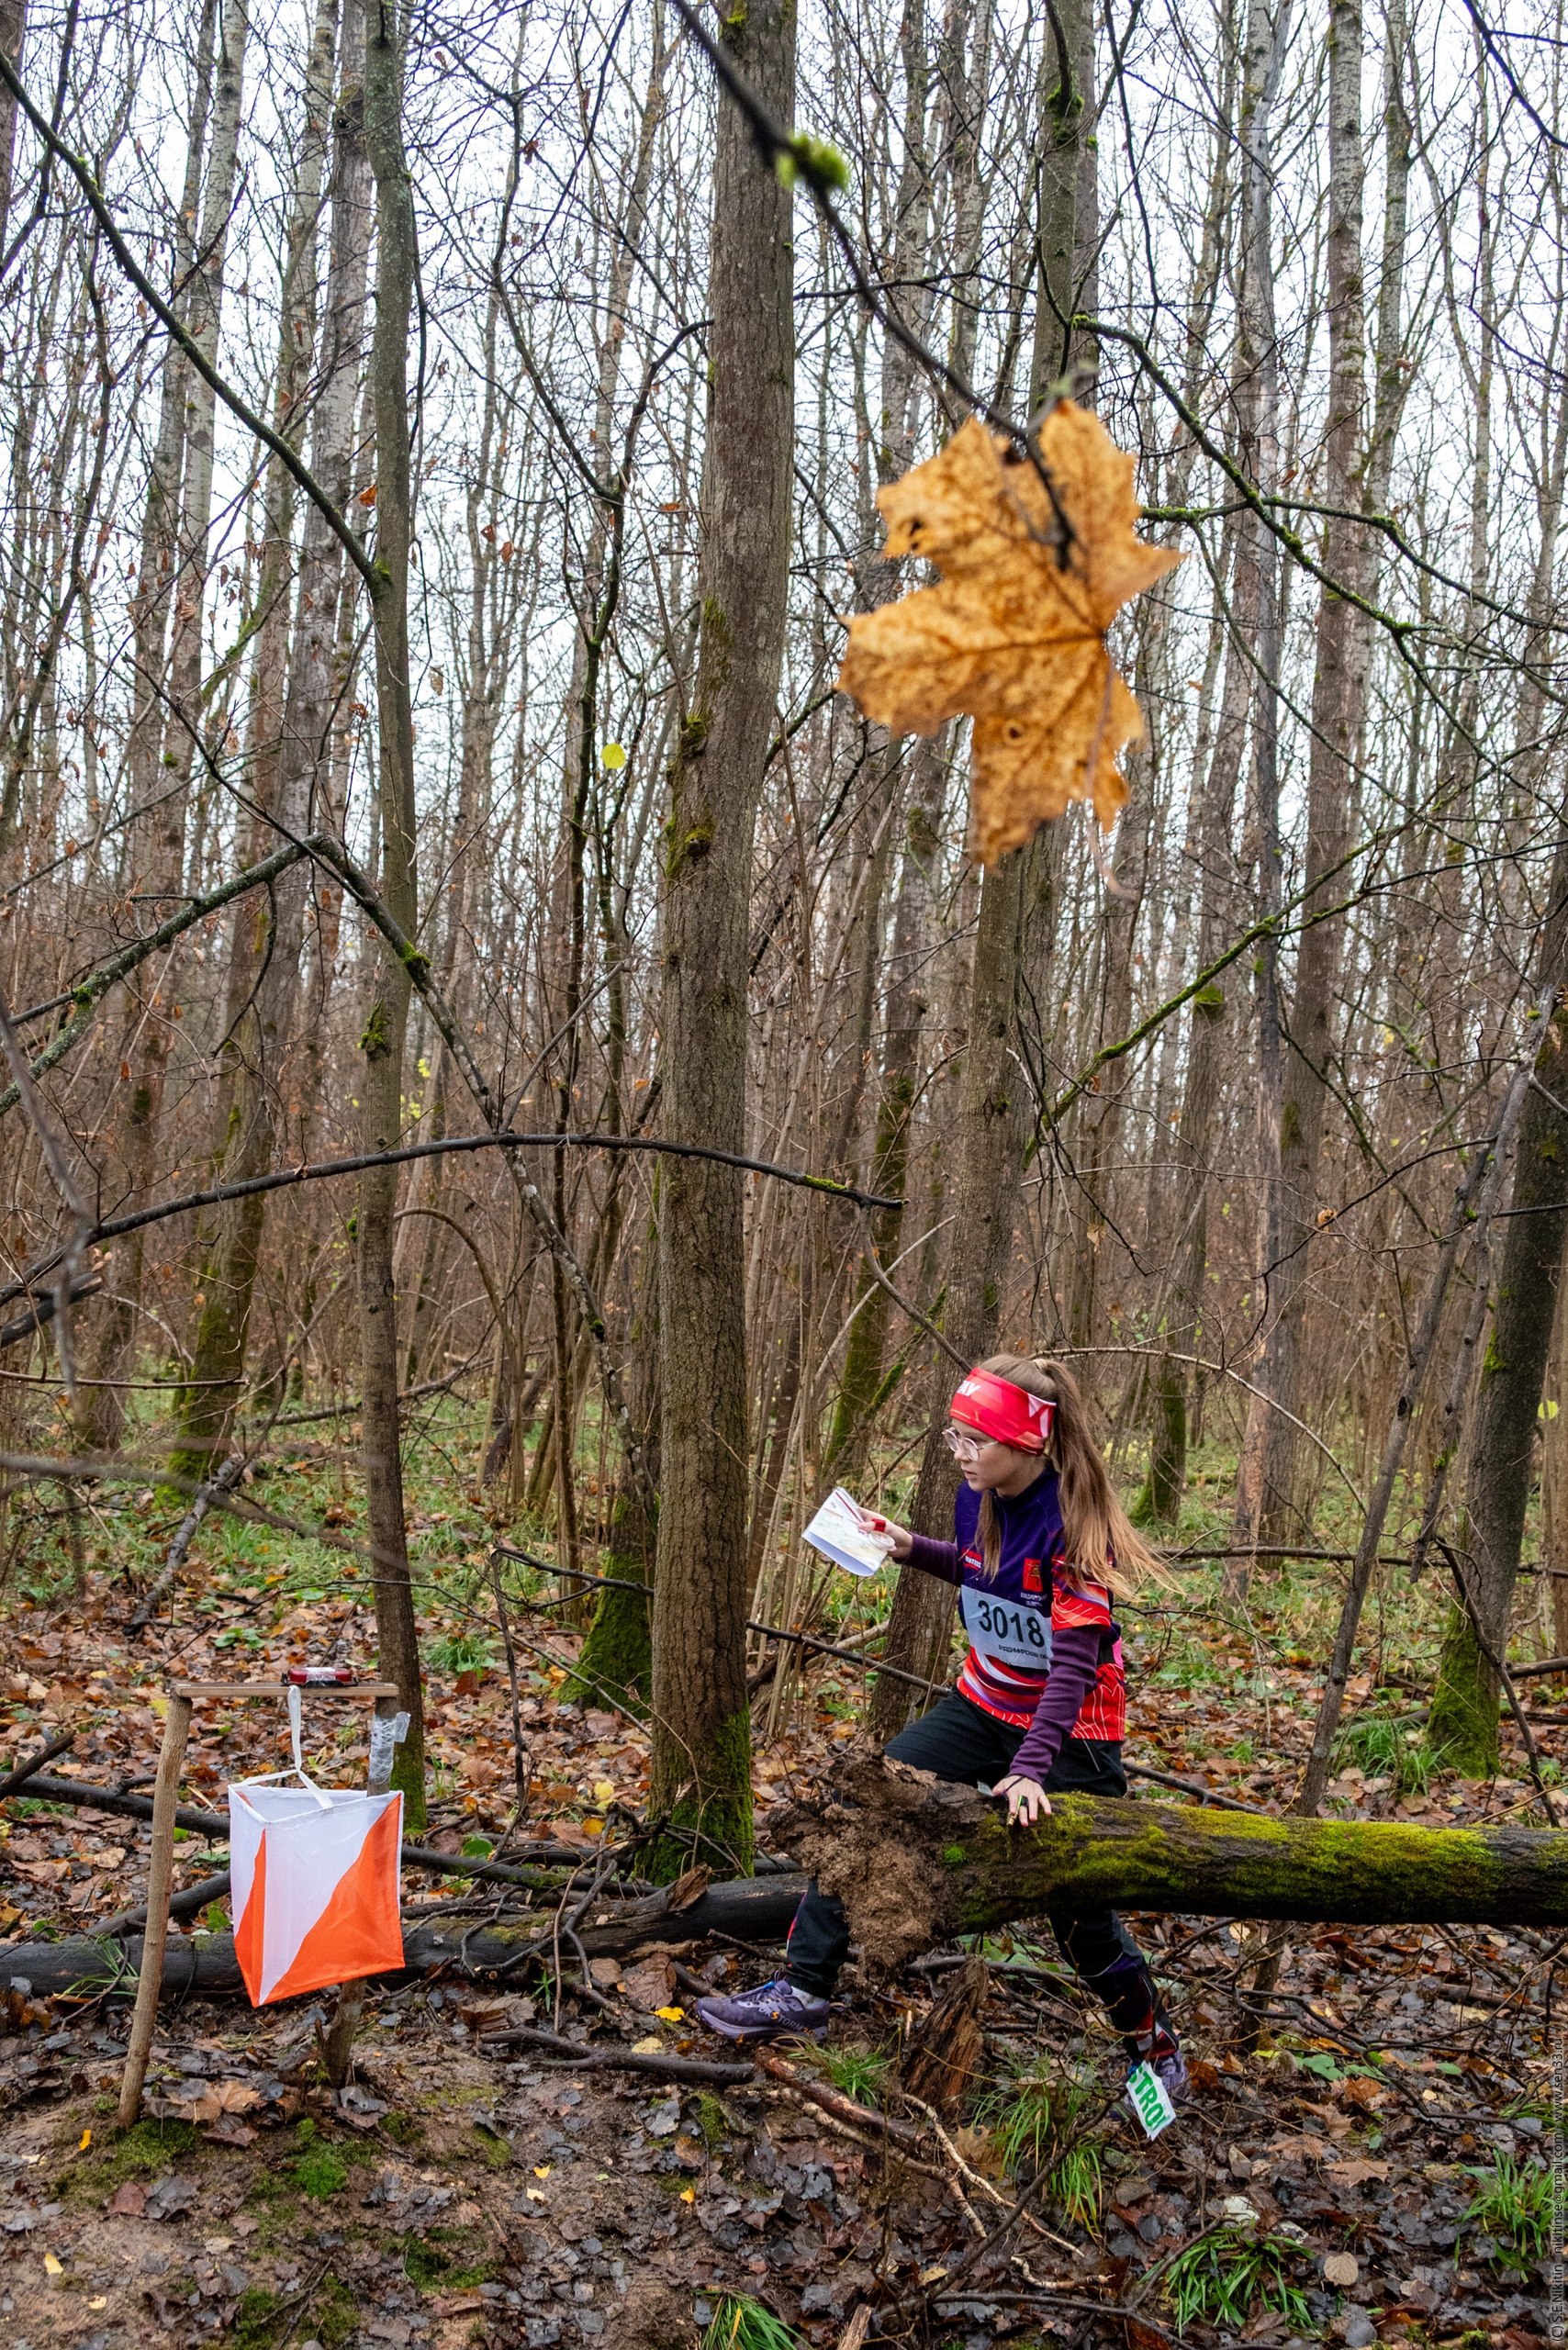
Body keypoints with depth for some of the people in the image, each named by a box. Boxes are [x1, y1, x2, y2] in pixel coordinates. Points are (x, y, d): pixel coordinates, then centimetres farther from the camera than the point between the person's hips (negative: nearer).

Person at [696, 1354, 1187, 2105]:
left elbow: (1074, 1662, -27)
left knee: (1076, 1909, 1)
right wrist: (912, 1548, 1)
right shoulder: (978, 1498, -5)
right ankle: (802, 1992, 1)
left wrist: (1031, 1769, -35)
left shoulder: (1073, 1524, -25)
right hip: (984, 1704, 7)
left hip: (1068, 1728, -7)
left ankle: (1154, 2046, 29)